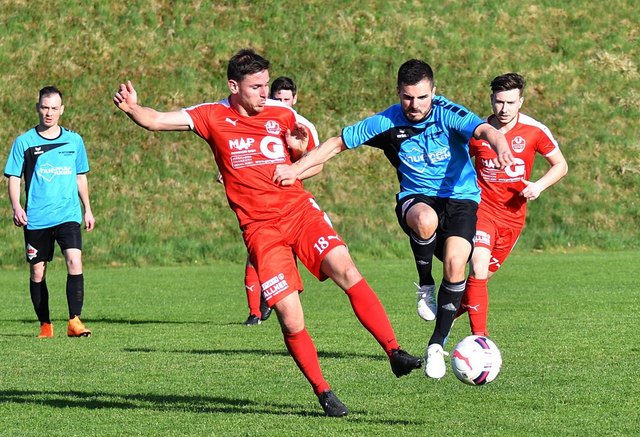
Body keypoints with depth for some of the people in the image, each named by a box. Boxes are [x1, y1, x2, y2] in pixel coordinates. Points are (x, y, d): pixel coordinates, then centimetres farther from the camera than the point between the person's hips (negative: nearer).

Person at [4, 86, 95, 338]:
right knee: (37, 272, 4)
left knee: (75, 261, -18)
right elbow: (14, 178, 2)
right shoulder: (24, 142, 2)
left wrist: (87, 209, 19)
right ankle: (45, 325, 17)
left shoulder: (74, 141, 9)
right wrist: (16, 207, -13)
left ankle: (75, 321, -18)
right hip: (35, 220, 0)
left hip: (68, 215, 0)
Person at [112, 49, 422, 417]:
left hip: (300, 211, 2)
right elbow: (155, 120, -3)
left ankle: (395, 352, -19)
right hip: (260, 228, -2)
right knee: (291, 320, -9)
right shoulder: (214, 117, 2)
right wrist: (133, 108, -24)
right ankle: (323, 392, 6)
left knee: (347, 271, -22)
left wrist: (301, 151, -4)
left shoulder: (283, 115, 7)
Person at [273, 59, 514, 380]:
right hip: (415, 198, 0)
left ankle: (437, 345, -4)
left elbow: (484, 129, -30)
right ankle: (425, 286, -9)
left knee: (455, 265, -23)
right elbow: (338, 143, 2)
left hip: (460, 199, 0)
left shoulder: (447, 114, -12)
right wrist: (296, 168, -8)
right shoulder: (388, 122, -6)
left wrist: (501, 146, -54)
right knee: (426, 220, -38)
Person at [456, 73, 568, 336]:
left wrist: (539, 186, -12)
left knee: (485, 275, 8)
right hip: (483, 208, -2)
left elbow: (560, 165, 6)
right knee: (478, 271, -20)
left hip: (513, 214, 2)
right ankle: (479, 337, -19)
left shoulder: (535, 131, -6)